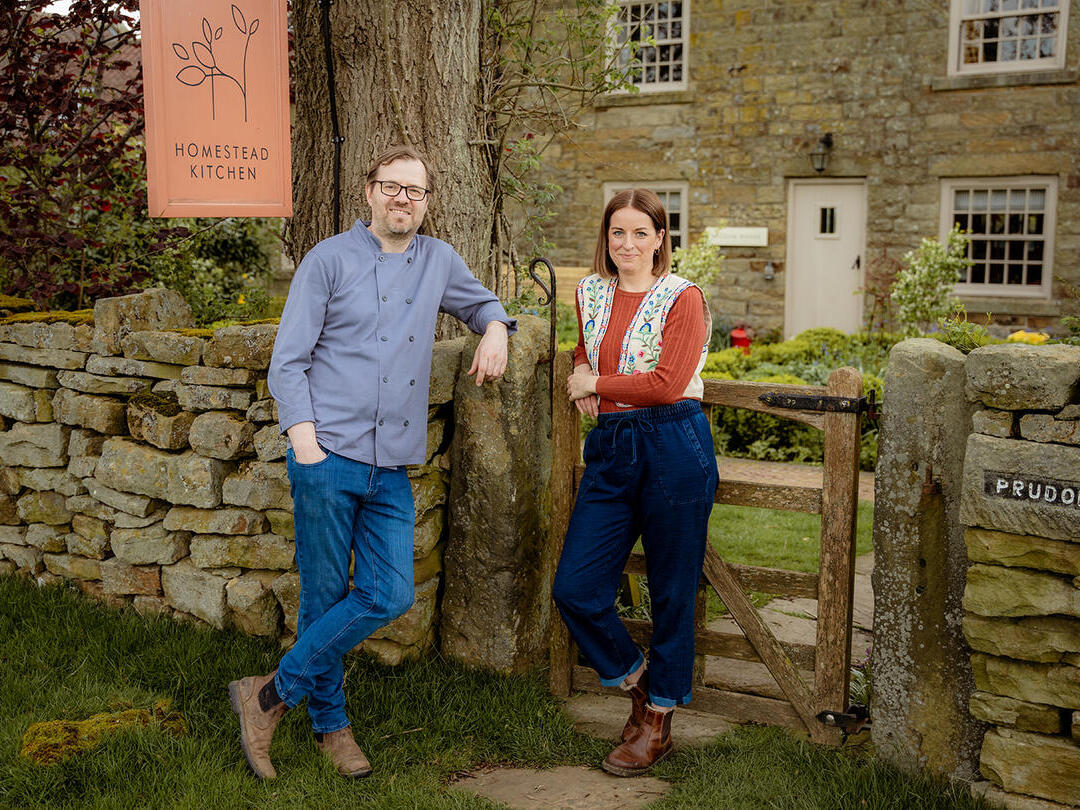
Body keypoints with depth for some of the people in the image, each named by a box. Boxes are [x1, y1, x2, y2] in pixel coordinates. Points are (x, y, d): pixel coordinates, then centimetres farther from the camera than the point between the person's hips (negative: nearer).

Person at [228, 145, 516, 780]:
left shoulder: (439, 261, 15)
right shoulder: (329, 260, 2)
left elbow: (481, 302, 35)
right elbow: (288, 362, 0)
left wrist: (495, 330, 10)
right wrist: (305, 440, -11)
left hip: (393, 467, 4)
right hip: (329, 459, -4)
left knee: (388, 597, -4)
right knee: (325, 598, 3)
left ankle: (272, 693, 12)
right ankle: (330, 723, 22)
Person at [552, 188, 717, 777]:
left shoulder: (683, 298, -4)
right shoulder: (590, 292, 13)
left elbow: (667, 383, -14)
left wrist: (596, 384, -5)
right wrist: (581, 377, 8)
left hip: (673, 448, -5)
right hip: (610, 451, 6)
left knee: (671, 593, 5)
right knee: (574, 589, 0)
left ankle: (658, 721, 23)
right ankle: (636, 680, 26)